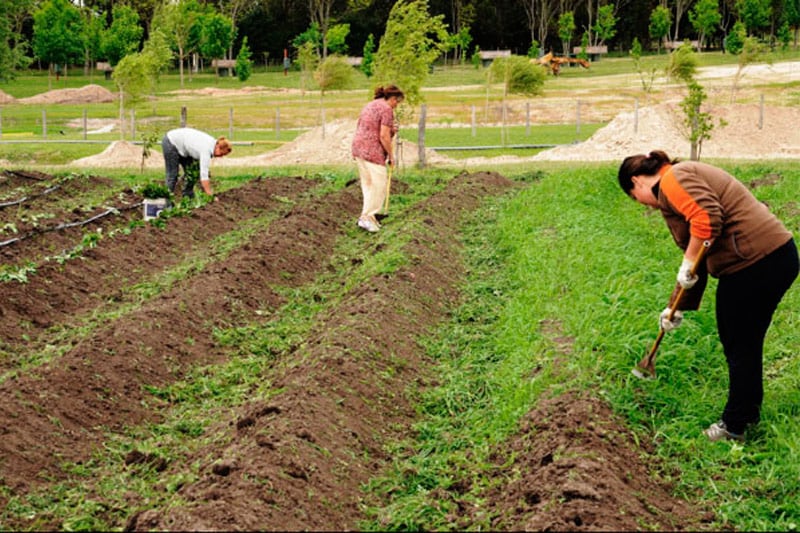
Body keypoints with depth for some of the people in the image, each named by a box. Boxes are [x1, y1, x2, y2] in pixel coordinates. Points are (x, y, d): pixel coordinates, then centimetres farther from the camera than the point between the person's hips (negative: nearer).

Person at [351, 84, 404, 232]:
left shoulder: (370, 105, 19)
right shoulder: (386, 109, -9)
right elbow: (384, 136, -15)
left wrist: (391, 129, 15)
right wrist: (391, 155, -5)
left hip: (358, 148, 9)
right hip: (372, 151, -9)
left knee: (367, 184, 13)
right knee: (379, 185, -5)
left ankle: (369, 216, 17)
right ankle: (366, 217, -7)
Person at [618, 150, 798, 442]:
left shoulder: (673, 178, -8)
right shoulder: (682, 181, 24)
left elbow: (706, 218, -26)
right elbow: (697, 254, 29)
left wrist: (687, 264, -14)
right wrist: (678, 307, 31)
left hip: (756, 263, -10)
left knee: (740, 346, 4)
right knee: (745, 342, 22)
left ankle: (734, 426, 17)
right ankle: (748, 411, 37)